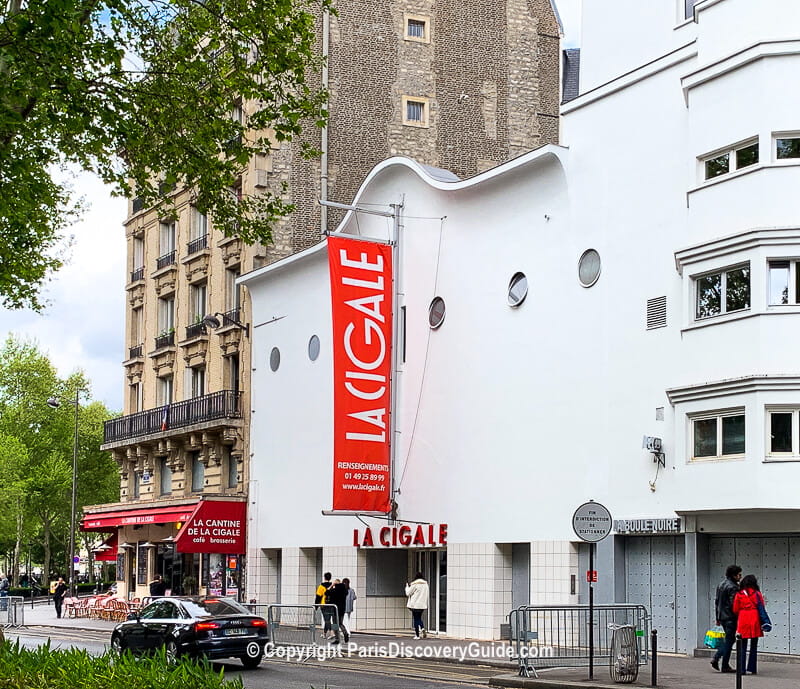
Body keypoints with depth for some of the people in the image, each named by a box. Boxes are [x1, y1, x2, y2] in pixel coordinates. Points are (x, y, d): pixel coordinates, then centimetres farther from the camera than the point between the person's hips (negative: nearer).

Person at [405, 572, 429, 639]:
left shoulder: (415, 584, -12)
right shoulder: (426, 584, 6)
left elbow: (408, 593, -4)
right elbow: (427, 594, 13)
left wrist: (407, 586, 11)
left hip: (415, 605, -5)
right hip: (423, 605, 5)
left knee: (416, 619, 2)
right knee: (419, 618, 19)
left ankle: (417, 635, 2)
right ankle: (422, 629, -5)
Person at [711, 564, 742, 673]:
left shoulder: (721, 584, 13)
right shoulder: (732, 587, -16)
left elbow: (716, 601, 18)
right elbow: (734, 605, -20)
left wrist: (718, 618, 23)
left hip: (722, 617, 9)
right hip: (730, 618, -9)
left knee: (729, 639, 19)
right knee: (729, 640, 0)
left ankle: (716, 659, 10)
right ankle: (725, 666, 5)